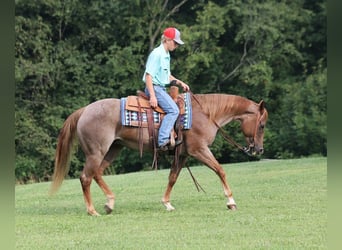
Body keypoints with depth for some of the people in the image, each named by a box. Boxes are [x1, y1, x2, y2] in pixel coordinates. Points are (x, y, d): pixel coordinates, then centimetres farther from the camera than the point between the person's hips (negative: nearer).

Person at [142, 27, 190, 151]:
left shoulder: (166, 55, 15)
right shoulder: (157, 54, -15)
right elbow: (149, 75, -19)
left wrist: (180, 82, 14)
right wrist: (152, 96, -25)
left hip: (162, 88, 10)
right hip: (155, 88, -10)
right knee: (173, 110, -23)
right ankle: (163, 140, -31)